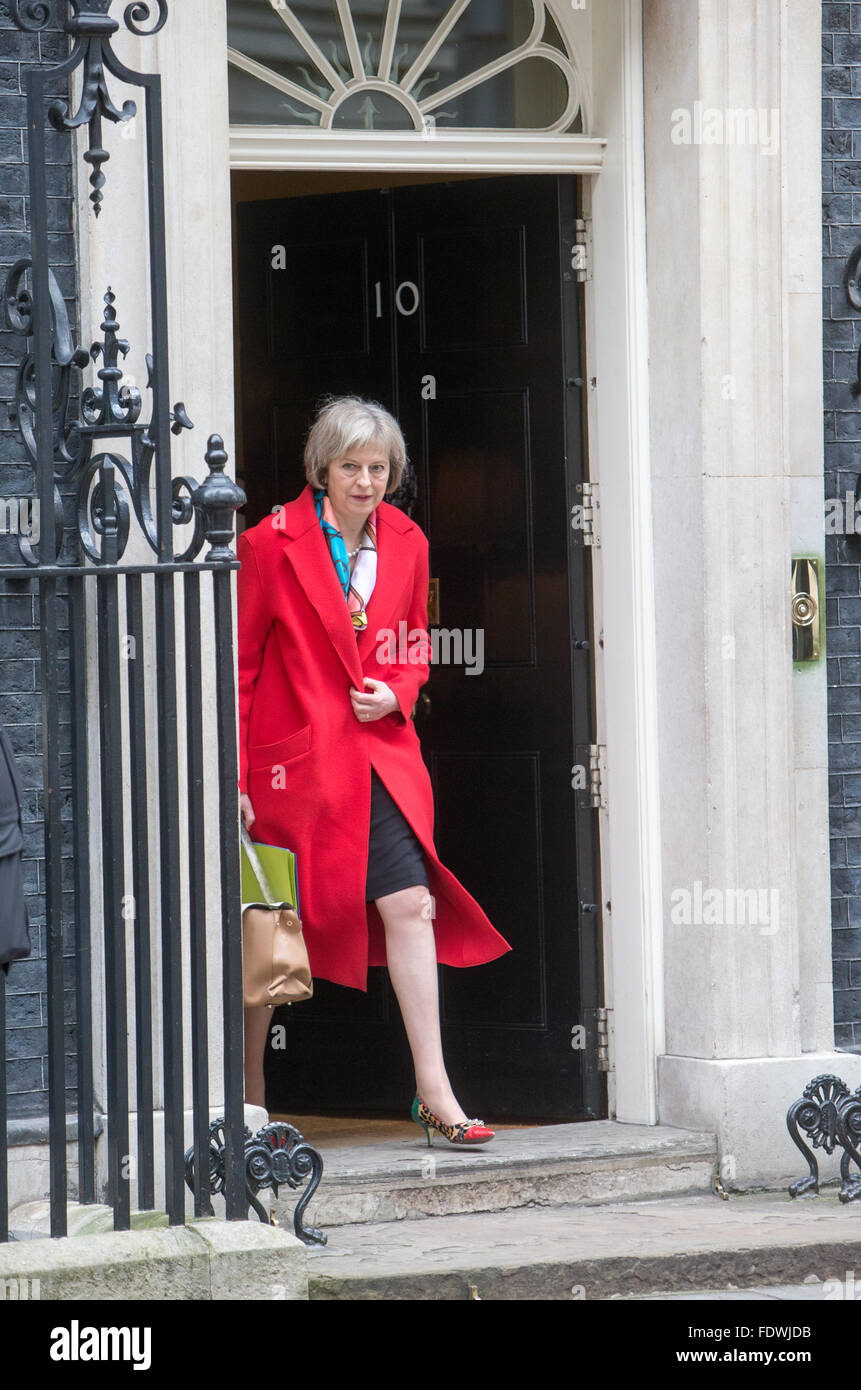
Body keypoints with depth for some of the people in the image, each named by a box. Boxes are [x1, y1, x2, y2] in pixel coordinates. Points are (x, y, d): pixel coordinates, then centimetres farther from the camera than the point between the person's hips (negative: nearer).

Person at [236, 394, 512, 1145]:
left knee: (411, 906, -7)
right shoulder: (272, 543, -7)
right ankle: (248, 1103, 15)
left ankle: (434, 1094, -5)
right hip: (294, 759, -4)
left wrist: (394, 694, -3)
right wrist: (233, 777, -8)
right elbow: (237, 666, -5)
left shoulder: (405, 543, 8)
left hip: (379, 758, 4)